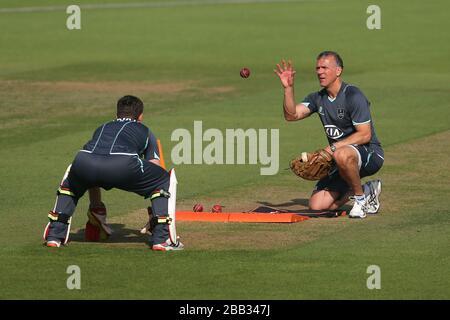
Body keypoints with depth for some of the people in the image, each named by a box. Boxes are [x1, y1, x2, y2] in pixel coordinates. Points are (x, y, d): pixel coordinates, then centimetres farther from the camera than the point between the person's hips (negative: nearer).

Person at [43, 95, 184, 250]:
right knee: (164, 179, 21)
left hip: (84, 162, 4)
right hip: (123, 166, -4)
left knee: (71, 181, 39)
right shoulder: (144, 131, 36)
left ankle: (54, 235, 29)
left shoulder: (101, 128, 44)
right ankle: (161, 239, 9)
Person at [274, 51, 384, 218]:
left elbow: (365, 135, -20)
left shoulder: (353, 96, -15)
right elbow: (291, 115, -3)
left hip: (371, 153, -7)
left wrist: (333, 148, -25)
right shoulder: (318, 98, 8)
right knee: (317, 205, -5)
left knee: (342, 155, -42)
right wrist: (288, 88, -16)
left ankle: (361, 197, -16)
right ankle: (367, 190, 15)